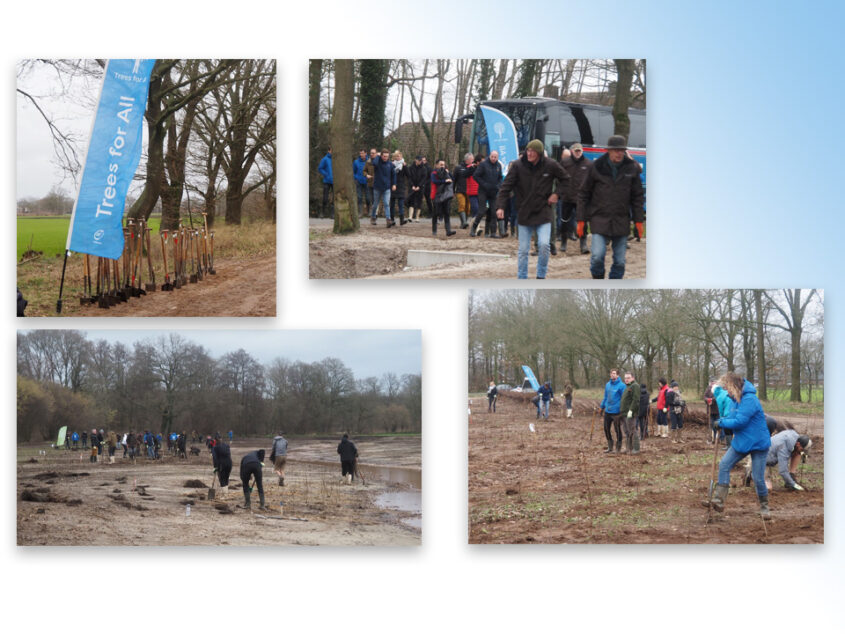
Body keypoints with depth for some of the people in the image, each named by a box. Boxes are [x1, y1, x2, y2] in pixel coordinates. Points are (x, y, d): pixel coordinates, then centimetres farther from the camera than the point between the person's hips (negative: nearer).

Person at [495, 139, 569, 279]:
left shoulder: (551, 165, -5)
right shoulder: (517, 165, -8)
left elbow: (565, 179, 13)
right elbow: (506, 187, -9)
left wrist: (557, 193, -2)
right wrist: (500, 206, -20)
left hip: (543, 213, 0)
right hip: (524, 213, 0)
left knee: (544, 245, -14)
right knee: (523, 249, 4)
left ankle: (541, 276, 5)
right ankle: (522, 279, 16)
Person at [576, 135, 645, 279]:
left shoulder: (631, 168, 2)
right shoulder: (596, 167, -3)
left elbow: (637, 196, 10)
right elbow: (583, 194, 3)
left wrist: (638, 220, 4)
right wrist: (581, 219, 0)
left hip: (622, 222, 2)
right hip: (600, 219, -2)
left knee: (620, 260, 4)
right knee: (597, 255, -16)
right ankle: (597, 278, 10)